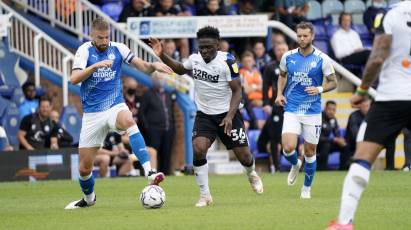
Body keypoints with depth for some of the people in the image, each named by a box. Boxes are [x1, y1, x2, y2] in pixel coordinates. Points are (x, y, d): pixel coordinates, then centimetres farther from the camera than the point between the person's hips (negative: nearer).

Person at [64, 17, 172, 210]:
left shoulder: (118, 49, 0)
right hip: (92, 113, 0)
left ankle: (149, 173, -45)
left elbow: (143, 67, -2)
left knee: (128, 121, -38)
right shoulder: (85, 51, -6)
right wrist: (95, 66, -31)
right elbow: (74, 79, -19)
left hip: (115, 106, 0)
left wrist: (154, 65, -24)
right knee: (84, 168, 2)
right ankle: (88, 198, 35)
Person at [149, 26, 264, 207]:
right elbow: (179, 69, 20)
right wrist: (162, 56, 4)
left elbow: (237, 90, -13)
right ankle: (205, 195, -9)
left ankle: (252, 174, 39)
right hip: (204, 115, 3)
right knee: (198, 149, -20)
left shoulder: (227, 61, -17)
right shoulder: (194, 59, -3)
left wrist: (230, 116, -24)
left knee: (243, 154, 0)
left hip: (227, 113, -3)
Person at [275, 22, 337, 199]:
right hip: (291, 110, 1)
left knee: (310, 152, 5)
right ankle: (295, 165, 20)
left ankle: (307, 188, 24)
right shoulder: (288, 57, 2)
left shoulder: (322, 59, -6)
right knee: (288, 148, -15)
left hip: (312, 111, -1)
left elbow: (333, 82, 2)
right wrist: (279, 93, 5)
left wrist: (319, 89, -17)